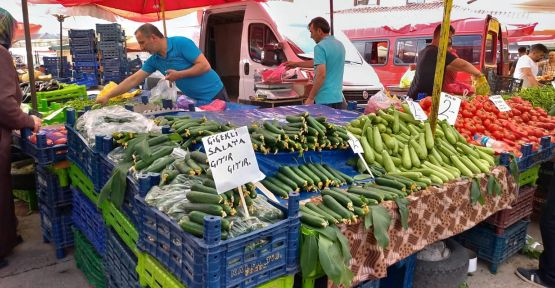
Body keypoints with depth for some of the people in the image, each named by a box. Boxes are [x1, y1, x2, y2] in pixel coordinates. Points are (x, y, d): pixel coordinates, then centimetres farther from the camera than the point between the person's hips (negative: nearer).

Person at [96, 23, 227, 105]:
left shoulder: (181, 43, -17)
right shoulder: (154, 60, 3)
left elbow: (205, 66, -20)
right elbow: (133, 80, 3)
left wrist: (179, 74, -20)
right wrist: (107, 96, 0)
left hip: (214, 95, -6)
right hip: (195, 99, 6)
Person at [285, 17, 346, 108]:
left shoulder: (320, 47, -12)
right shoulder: (339, 45, 15)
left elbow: (321, 75, -21)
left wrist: (310, 98, -15)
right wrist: (296, 64, 35)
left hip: (324, 100, -8)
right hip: (338, 98, 8)